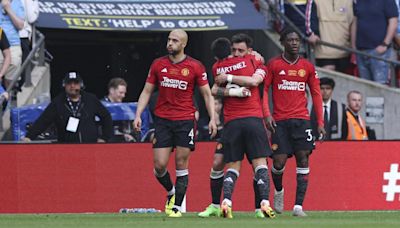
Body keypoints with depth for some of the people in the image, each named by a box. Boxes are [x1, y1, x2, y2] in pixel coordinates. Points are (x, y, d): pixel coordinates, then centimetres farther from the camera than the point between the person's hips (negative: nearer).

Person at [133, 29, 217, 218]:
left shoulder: (195, 67, -1)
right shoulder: (158, 65, 6)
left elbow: (207, 94, 3)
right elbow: (147, 91, 10)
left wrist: (212, 119, -6)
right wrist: (138, 115, -1)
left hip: (185, 120, -2)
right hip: (162, 120, 2)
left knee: (181, 165, -3)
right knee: (160, 165, -4)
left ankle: (177, 206, 3)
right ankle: (171, 192, 24)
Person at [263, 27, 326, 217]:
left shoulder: (307, 67, 9)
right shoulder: (274, 65, 4)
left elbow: (316, 94, 12)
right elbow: (263, 90, 4)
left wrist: (320, 122, 6)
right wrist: (267, 115, -8)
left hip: (301, 120, 2)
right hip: (280, 122, -1)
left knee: (303, 159, -8)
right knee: (279, 162, -7)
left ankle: (298, 206, -9)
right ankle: (278, 191, 26)